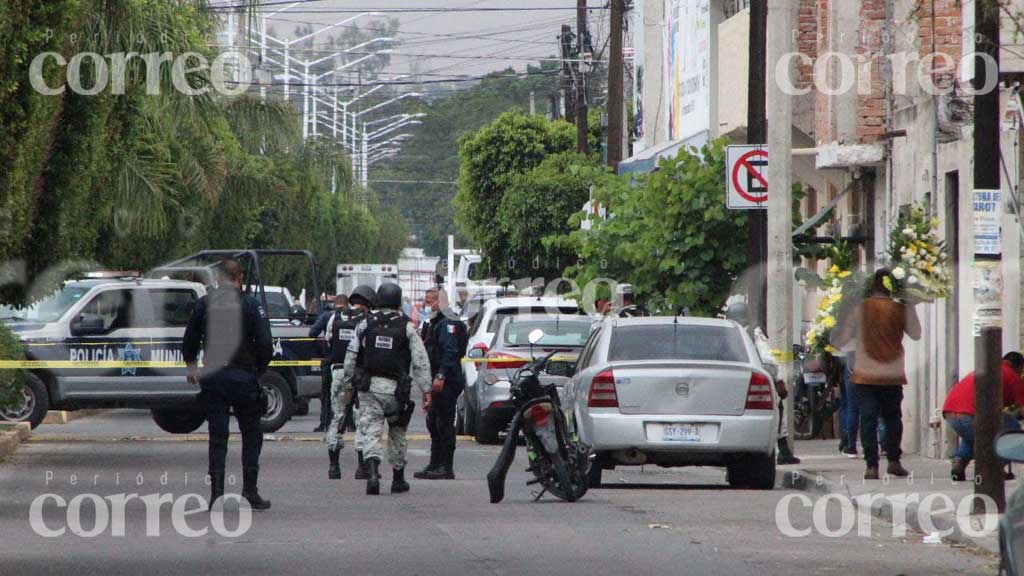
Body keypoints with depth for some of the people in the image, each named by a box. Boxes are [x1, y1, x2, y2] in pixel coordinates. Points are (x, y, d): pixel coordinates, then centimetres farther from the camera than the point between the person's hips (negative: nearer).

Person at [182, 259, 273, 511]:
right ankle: (250, 491, 8)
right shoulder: (250, 305, -6)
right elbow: (265, 344, -11)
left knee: (217, 437, 5)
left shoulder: (205, 304, 3)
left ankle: (216, 492, -2)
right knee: (251, 435, 11)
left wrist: (191, 366, 25)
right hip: (243, 377, -2)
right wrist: (259, 370, 5)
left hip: (212, 378, 2)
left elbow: (189, 341, 9)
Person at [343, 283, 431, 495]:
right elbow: (421, 361, -5)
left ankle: (372, 472, -27)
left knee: (371, 430, -4)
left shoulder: (365, 325, 2)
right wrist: (426, 390, -2)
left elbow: (351, 358, 5)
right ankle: (398, 479, 24)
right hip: (396, 388, 0)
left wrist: (349, 383, 16)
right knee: (397, 433, 17)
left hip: (369, 386, 0)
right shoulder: (406, 327, -2)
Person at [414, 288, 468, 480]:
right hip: (438, 381, 11)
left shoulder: (447, 324, -13)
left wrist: (441, 376, -30)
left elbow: (450, 353, -23)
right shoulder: (430, 324, 19)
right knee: (433, 422, 14)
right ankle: (436, 465, 20)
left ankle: (447, 468, -6)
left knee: (444, 423, -8)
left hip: (447, 382, -11)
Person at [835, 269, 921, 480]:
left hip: (865, 376, -2)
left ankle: (872, 466, -7)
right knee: (892, 418, 17)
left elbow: (841, 338, -4)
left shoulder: (861, 308, -6)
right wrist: (911, 307, 20)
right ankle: (894, 461, 17)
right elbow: (916, 334, 15)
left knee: (868, 421, 0)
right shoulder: (901, 310, -2)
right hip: (893, 376, 2)